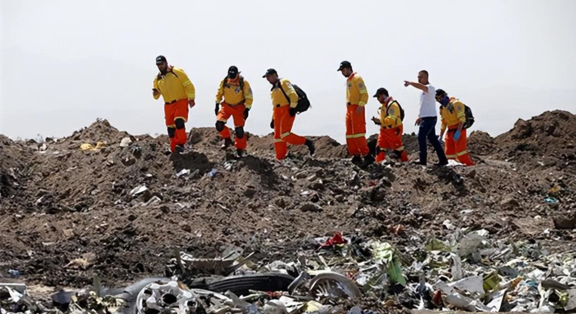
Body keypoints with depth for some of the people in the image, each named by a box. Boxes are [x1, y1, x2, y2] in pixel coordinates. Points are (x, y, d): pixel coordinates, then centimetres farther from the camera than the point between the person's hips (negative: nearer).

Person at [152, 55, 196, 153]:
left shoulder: (177, 72, -6)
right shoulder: (157, 79, 10)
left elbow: (188, 85, -7)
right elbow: (156, 96, 18)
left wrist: (191, 99, -14)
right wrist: (155, 93, -6)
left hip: (181, 102, -6)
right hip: (168, 105, 6)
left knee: (179, 121, -26)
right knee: (170, 127, 5)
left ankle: (180, 144, -22)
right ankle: (174, 149, 16)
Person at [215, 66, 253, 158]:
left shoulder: (244, 83, -17)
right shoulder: (224, 82, -8)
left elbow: (249, 97, -10)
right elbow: (219, 93, 7)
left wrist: (247, 109, -15)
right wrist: (217, 105, 6)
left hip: (239, 107, -3)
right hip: (227, 105, 3)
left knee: (239, 129, -8)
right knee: (219, 124, -12)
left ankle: (240, 149, 8)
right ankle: (227, 139, 14)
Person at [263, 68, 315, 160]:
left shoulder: (283, 82, -2)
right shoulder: (273, 89, 25)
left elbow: (293, 95, -15)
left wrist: (293, 107, -22)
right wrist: (273, 119, 23)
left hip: (287, 111, -9)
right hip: (278, 113, 9)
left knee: (284, 135, -21)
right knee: (277, 136, 5)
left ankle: (307, 142, -13)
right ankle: (280, 158, 8)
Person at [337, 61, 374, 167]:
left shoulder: (357, 78, -8)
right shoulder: (348, 80, 19)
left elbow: (364, 94, -15)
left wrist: (360, 106, -23)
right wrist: (348, 108, 14)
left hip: (357, 109, -10)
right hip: (349, 109, 10)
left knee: (358, 133, -15)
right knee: (349, 134, 8)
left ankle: (367, 155, -15)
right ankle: (356, 156, 12)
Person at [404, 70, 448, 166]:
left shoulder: (430, 88, -12)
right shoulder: (424, 90, 19)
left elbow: (421, 86, -35)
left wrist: (410, 83, -46)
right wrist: (420, 117, 22)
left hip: (430, 118, -10)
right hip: (426, 118, 10)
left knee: (421, 137, -11)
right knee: (432, 138, 10)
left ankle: (423, 160, -8)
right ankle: (443, 160, 13)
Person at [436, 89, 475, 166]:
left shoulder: (456, 103, -13)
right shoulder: (442, 108, 14)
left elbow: (462, 119, -21)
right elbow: (443, 124, 23)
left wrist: (458, 132, -29)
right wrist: (440, 136, 17)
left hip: (459, 131, -8)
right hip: (450, 131, 9)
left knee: (460, 151, -18)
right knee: (449, 153, 4)